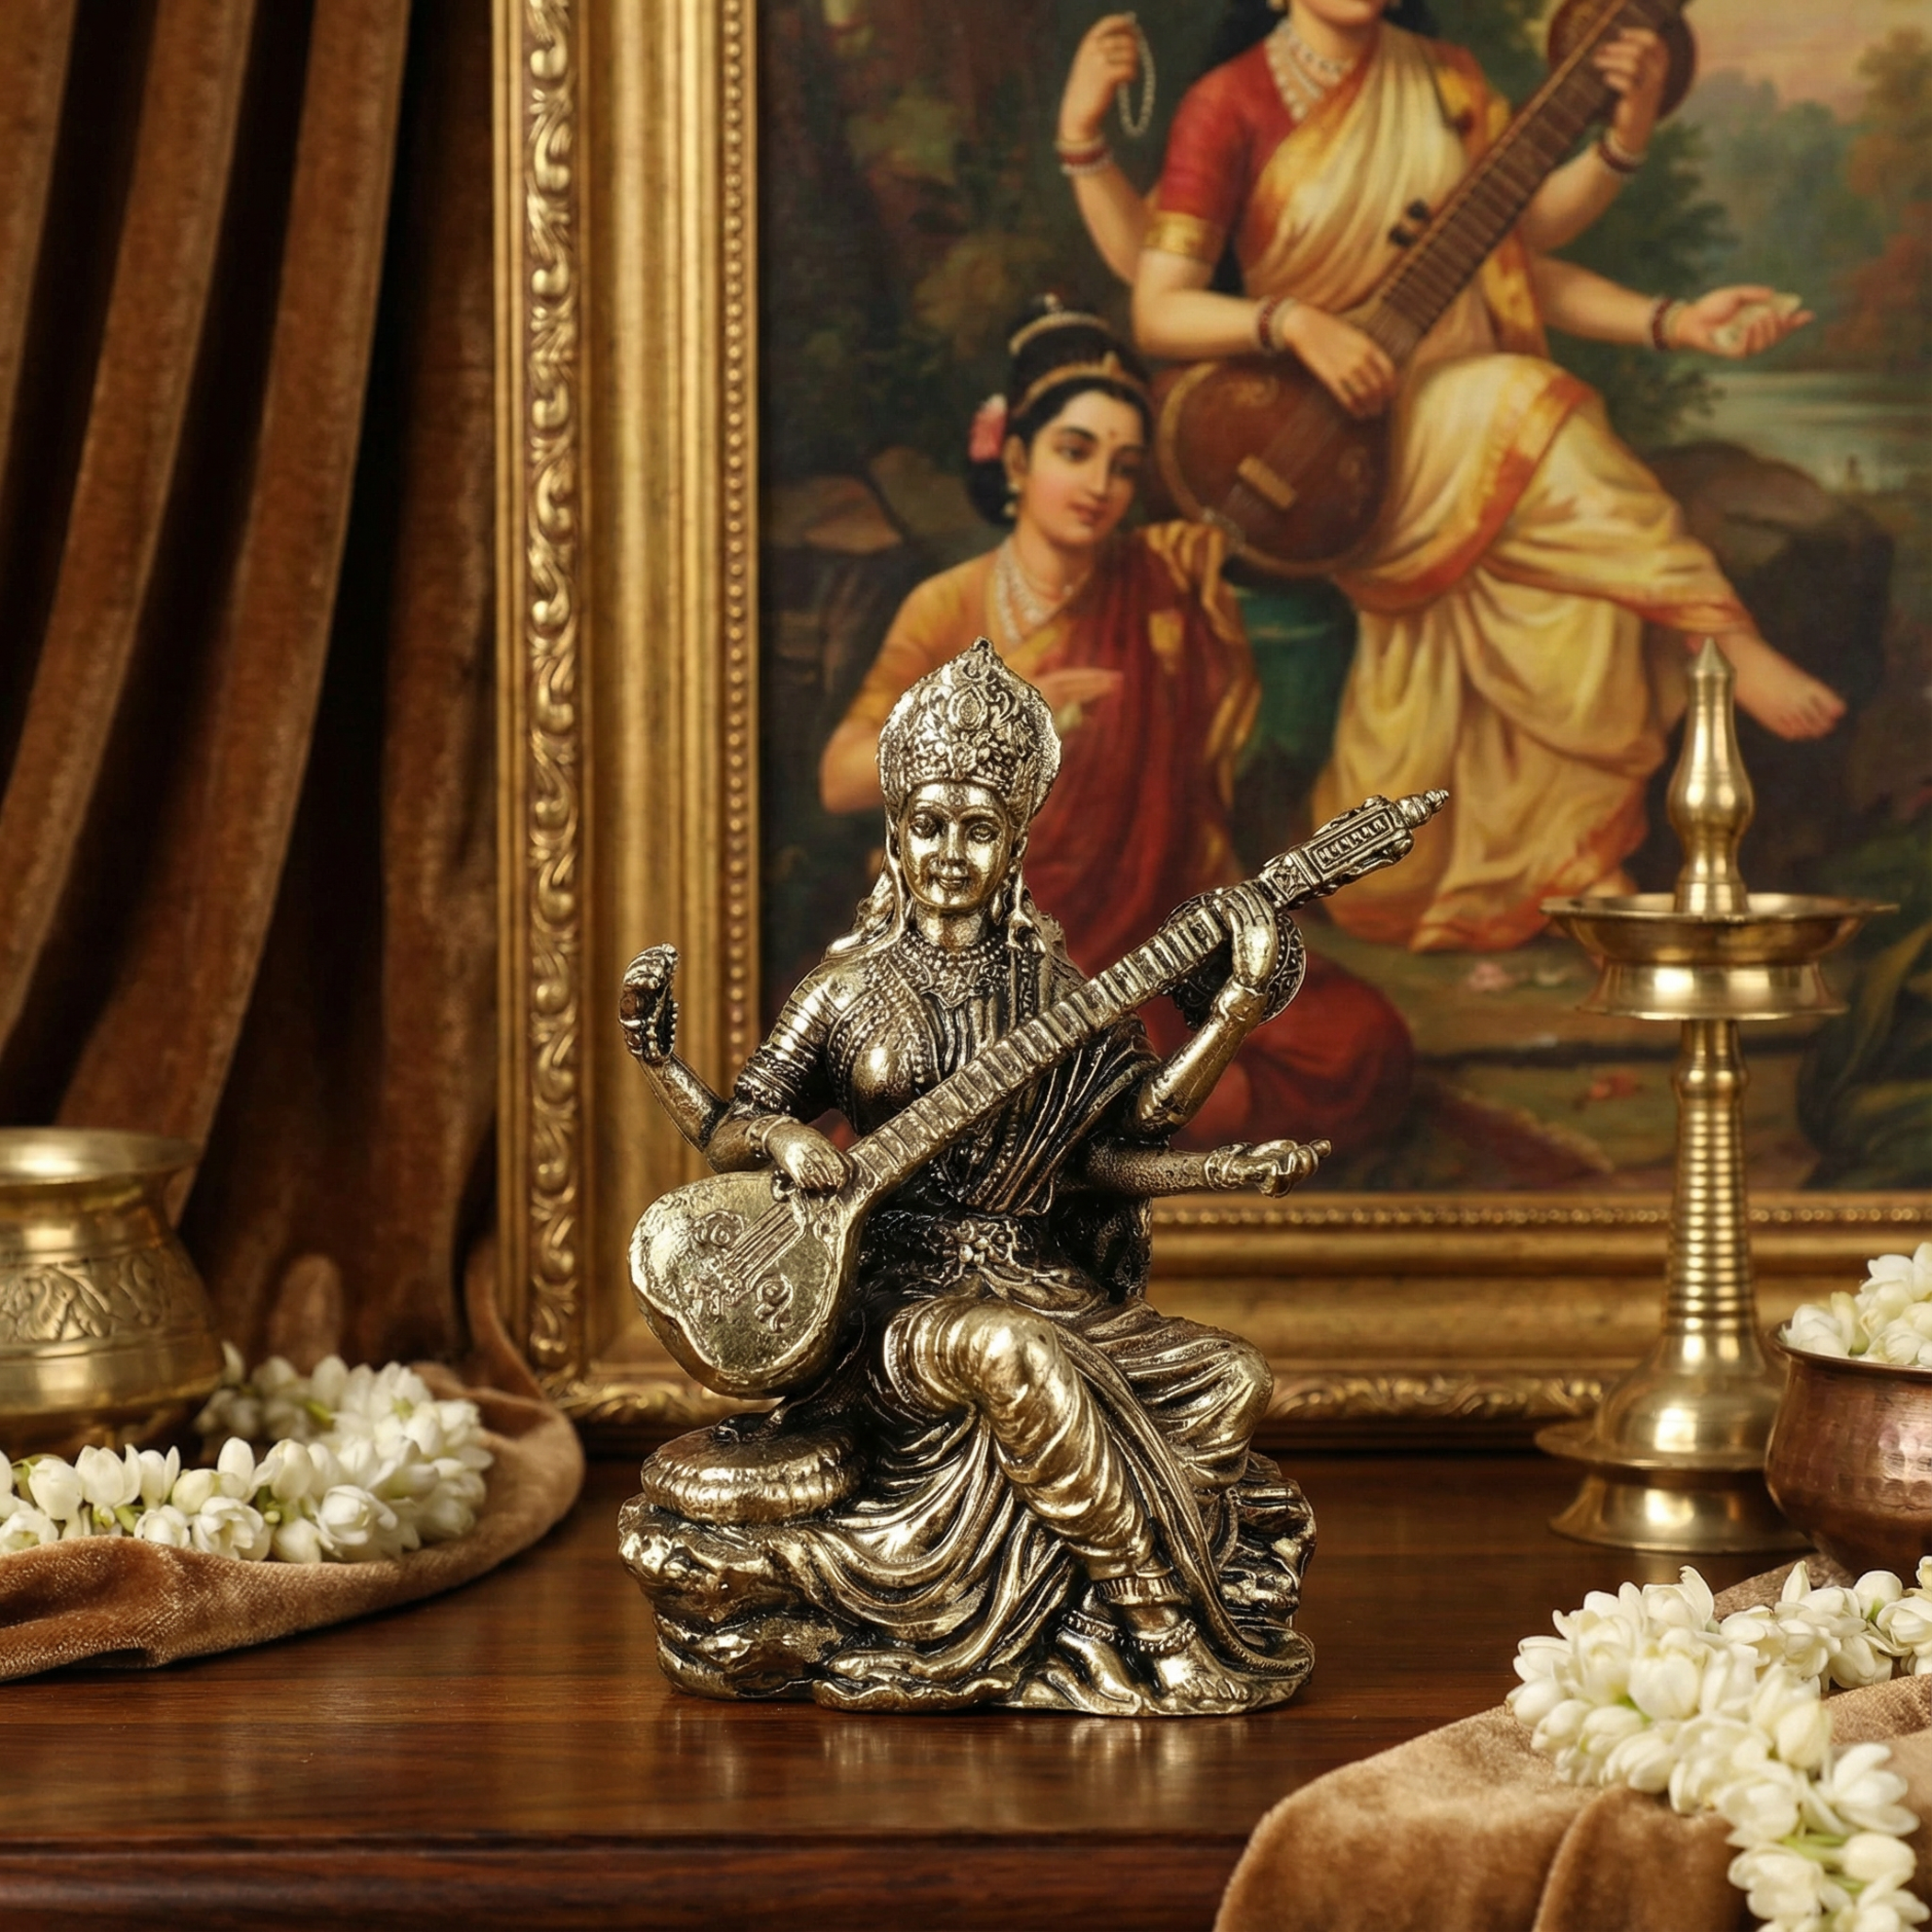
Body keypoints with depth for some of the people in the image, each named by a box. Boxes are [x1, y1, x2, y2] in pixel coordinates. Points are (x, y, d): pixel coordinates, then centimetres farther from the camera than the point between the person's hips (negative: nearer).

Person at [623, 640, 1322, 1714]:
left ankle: (1077, 1633, -10)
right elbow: (729, 1134, 6)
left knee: (1229, 1382, -15)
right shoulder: (852, 989, 4)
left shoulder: (1053, 989, 10)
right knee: (1014, 1357, -36)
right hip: (903, 1296, -4)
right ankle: (1156, 1631, -27)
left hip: (1052, 1287, 4)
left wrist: (1236, 1015, -8)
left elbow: (1113, 1144, 0)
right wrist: (787, 1141, -19)